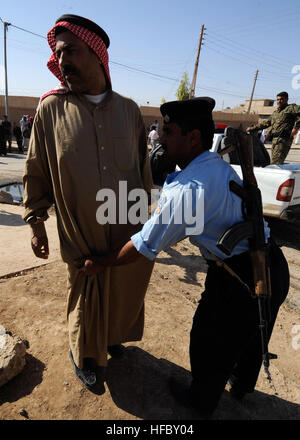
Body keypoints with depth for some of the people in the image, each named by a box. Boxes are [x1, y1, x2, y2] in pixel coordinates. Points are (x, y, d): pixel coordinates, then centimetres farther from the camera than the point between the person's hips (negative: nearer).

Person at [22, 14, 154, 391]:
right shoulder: (51, 108, -4)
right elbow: (36, 172, 0)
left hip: (129, 232, 3)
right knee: (86, 301, 15)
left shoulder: (128, 109, 2)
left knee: (122, 293, 20)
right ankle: (83, 356, 46)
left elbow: (143, 164, 8)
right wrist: (36, 223, 1)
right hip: (81, 236, -2)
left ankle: (110, 338, 53)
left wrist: (145, 212, 11)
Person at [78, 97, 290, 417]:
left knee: (211, 345, 18)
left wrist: (100, 264, -4)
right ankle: (241, 385, 60)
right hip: (275, 267, 9)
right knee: (250, 338, 30)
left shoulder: (186, 189, -25)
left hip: (239, 280, -9)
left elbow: (145, 247, -17)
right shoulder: (222, 167, 3)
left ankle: (201, 401, 47)